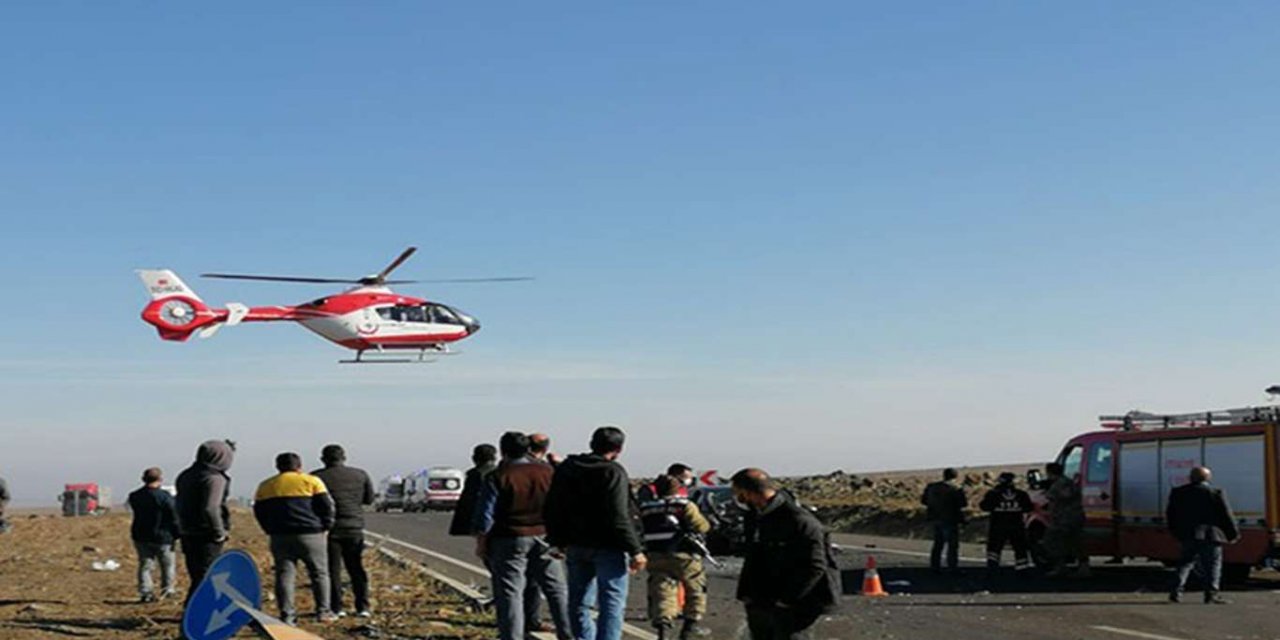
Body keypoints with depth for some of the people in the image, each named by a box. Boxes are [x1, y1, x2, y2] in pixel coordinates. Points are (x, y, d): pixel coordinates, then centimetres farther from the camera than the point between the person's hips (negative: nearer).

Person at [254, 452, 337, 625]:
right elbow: (326, 505, -3)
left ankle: (287, 615, -2)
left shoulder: (265, 486, 12)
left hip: (280, 536, 3)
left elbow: (259, 512, 12)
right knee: (319, 573, 8)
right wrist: (326, 526, 8)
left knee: (284, 575, 4)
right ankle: (323, 611, 7)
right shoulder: (311, 481, 1)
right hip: (310, 534, -2)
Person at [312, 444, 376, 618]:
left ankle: (336, 608, 2)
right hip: (354, 527, 3)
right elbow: (369, 499, 12)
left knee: (332, 570, 4)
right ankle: (362, 607, 7)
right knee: (356, 568, 11)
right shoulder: (360, 475, 4)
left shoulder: (316, 477, -5)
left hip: (330, 528, -3)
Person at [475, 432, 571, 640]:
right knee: (556, 588, 12)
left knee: (510, 592, 1)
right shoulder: (548, 472, 4)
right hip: (544, 538, 4)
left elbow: (485, 515, -10)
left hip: (510, 541, -3)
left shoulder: (499, 477, -9)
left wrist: (481, 543, 0)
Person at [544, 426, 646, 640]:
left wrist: (558, 541, 23)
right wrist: (635, 550, -15)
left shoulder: (565, 469, 8)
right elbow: (619, 517, -19)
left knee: (579, 600, 16)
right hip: (607, 547, -6)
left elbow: (552, 510, 14)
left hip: (576, 545, 7)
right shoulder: (613, 473, -14)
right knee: (612, 602, -3)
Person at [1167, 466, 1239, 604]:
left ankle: (1176, 591, 6)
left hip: (1188, 536, 4)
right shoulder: (1215, 494, -6)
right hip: (1211, 535, -4)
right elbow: (1227, 515, -4)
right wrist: (1234, 534, 6)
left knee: (1185, 563, 13)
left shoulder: (1178, 493, 6)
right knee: (1212, 565, 3)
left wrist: (1176, 532, 22)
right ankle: (1211, 595, -2)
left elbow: (1170, 515, 12)